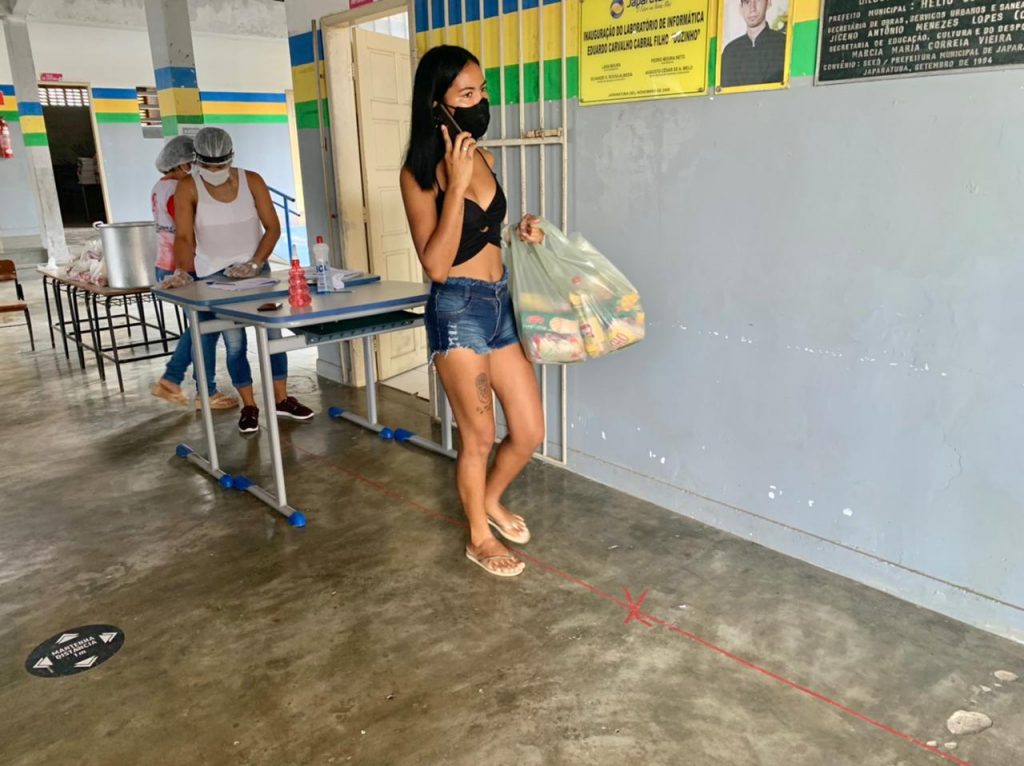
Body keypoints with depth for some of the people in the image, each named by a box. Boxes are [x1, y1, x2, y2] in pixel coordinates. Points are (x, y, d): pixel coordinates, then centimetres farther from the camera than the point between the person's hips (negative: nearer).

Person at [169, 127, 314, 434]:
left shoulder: (251, 181, -6)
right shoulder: (188, 188, -10)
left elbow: (272, 227, -5)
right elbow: (184, 237, -14)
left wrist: (254, 263, -15)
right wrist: (184, 273, -28)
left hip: (255, 270, 2)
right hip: (214, 276, -2)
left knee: (273, 333, 2)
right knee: (234, 343, -1)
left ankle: (282, 399, 16)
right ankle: (249, 407, 12)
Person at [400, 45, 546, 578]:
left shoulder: (483, 157, 9)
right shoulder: (420, 173, -11)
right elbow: (437, 265, -20)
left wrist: (520, 233, 4)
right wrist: (455, 184, -23)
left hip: (500, 303, 7)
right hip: (458, 310, -7)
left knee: (530, 432, 11)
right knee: (478, 436, 6)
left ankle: (491, 500, 39)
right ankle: (479, 537, 30)